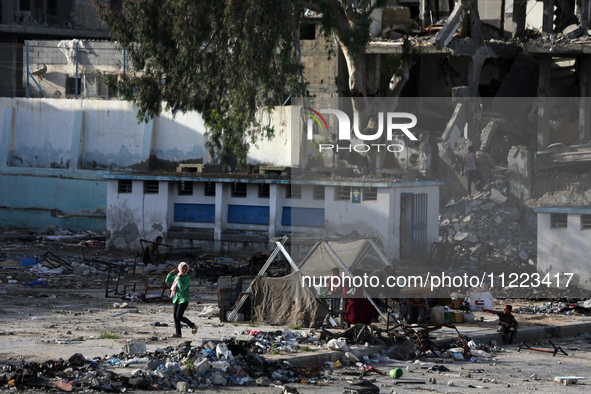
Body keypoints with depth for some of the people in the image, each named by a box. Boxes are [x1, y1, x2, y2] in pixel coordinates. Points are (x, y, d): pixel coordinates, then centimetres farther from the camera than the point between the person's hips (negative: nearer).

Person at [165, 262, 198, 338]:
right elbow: (167, 280, 15)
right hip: (177, 298, 7)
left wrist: (179, 278, -21)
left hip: (184, 299, -7)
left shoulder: (187, 278, -13)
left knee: (179, 316, -15)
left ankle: (193, 326, 4)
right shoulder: (176, 276, 9)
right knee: (175, 316, 3)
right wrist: (172, 272, 6)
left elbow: (182, 288, -24)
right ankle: (178, 333, 8)